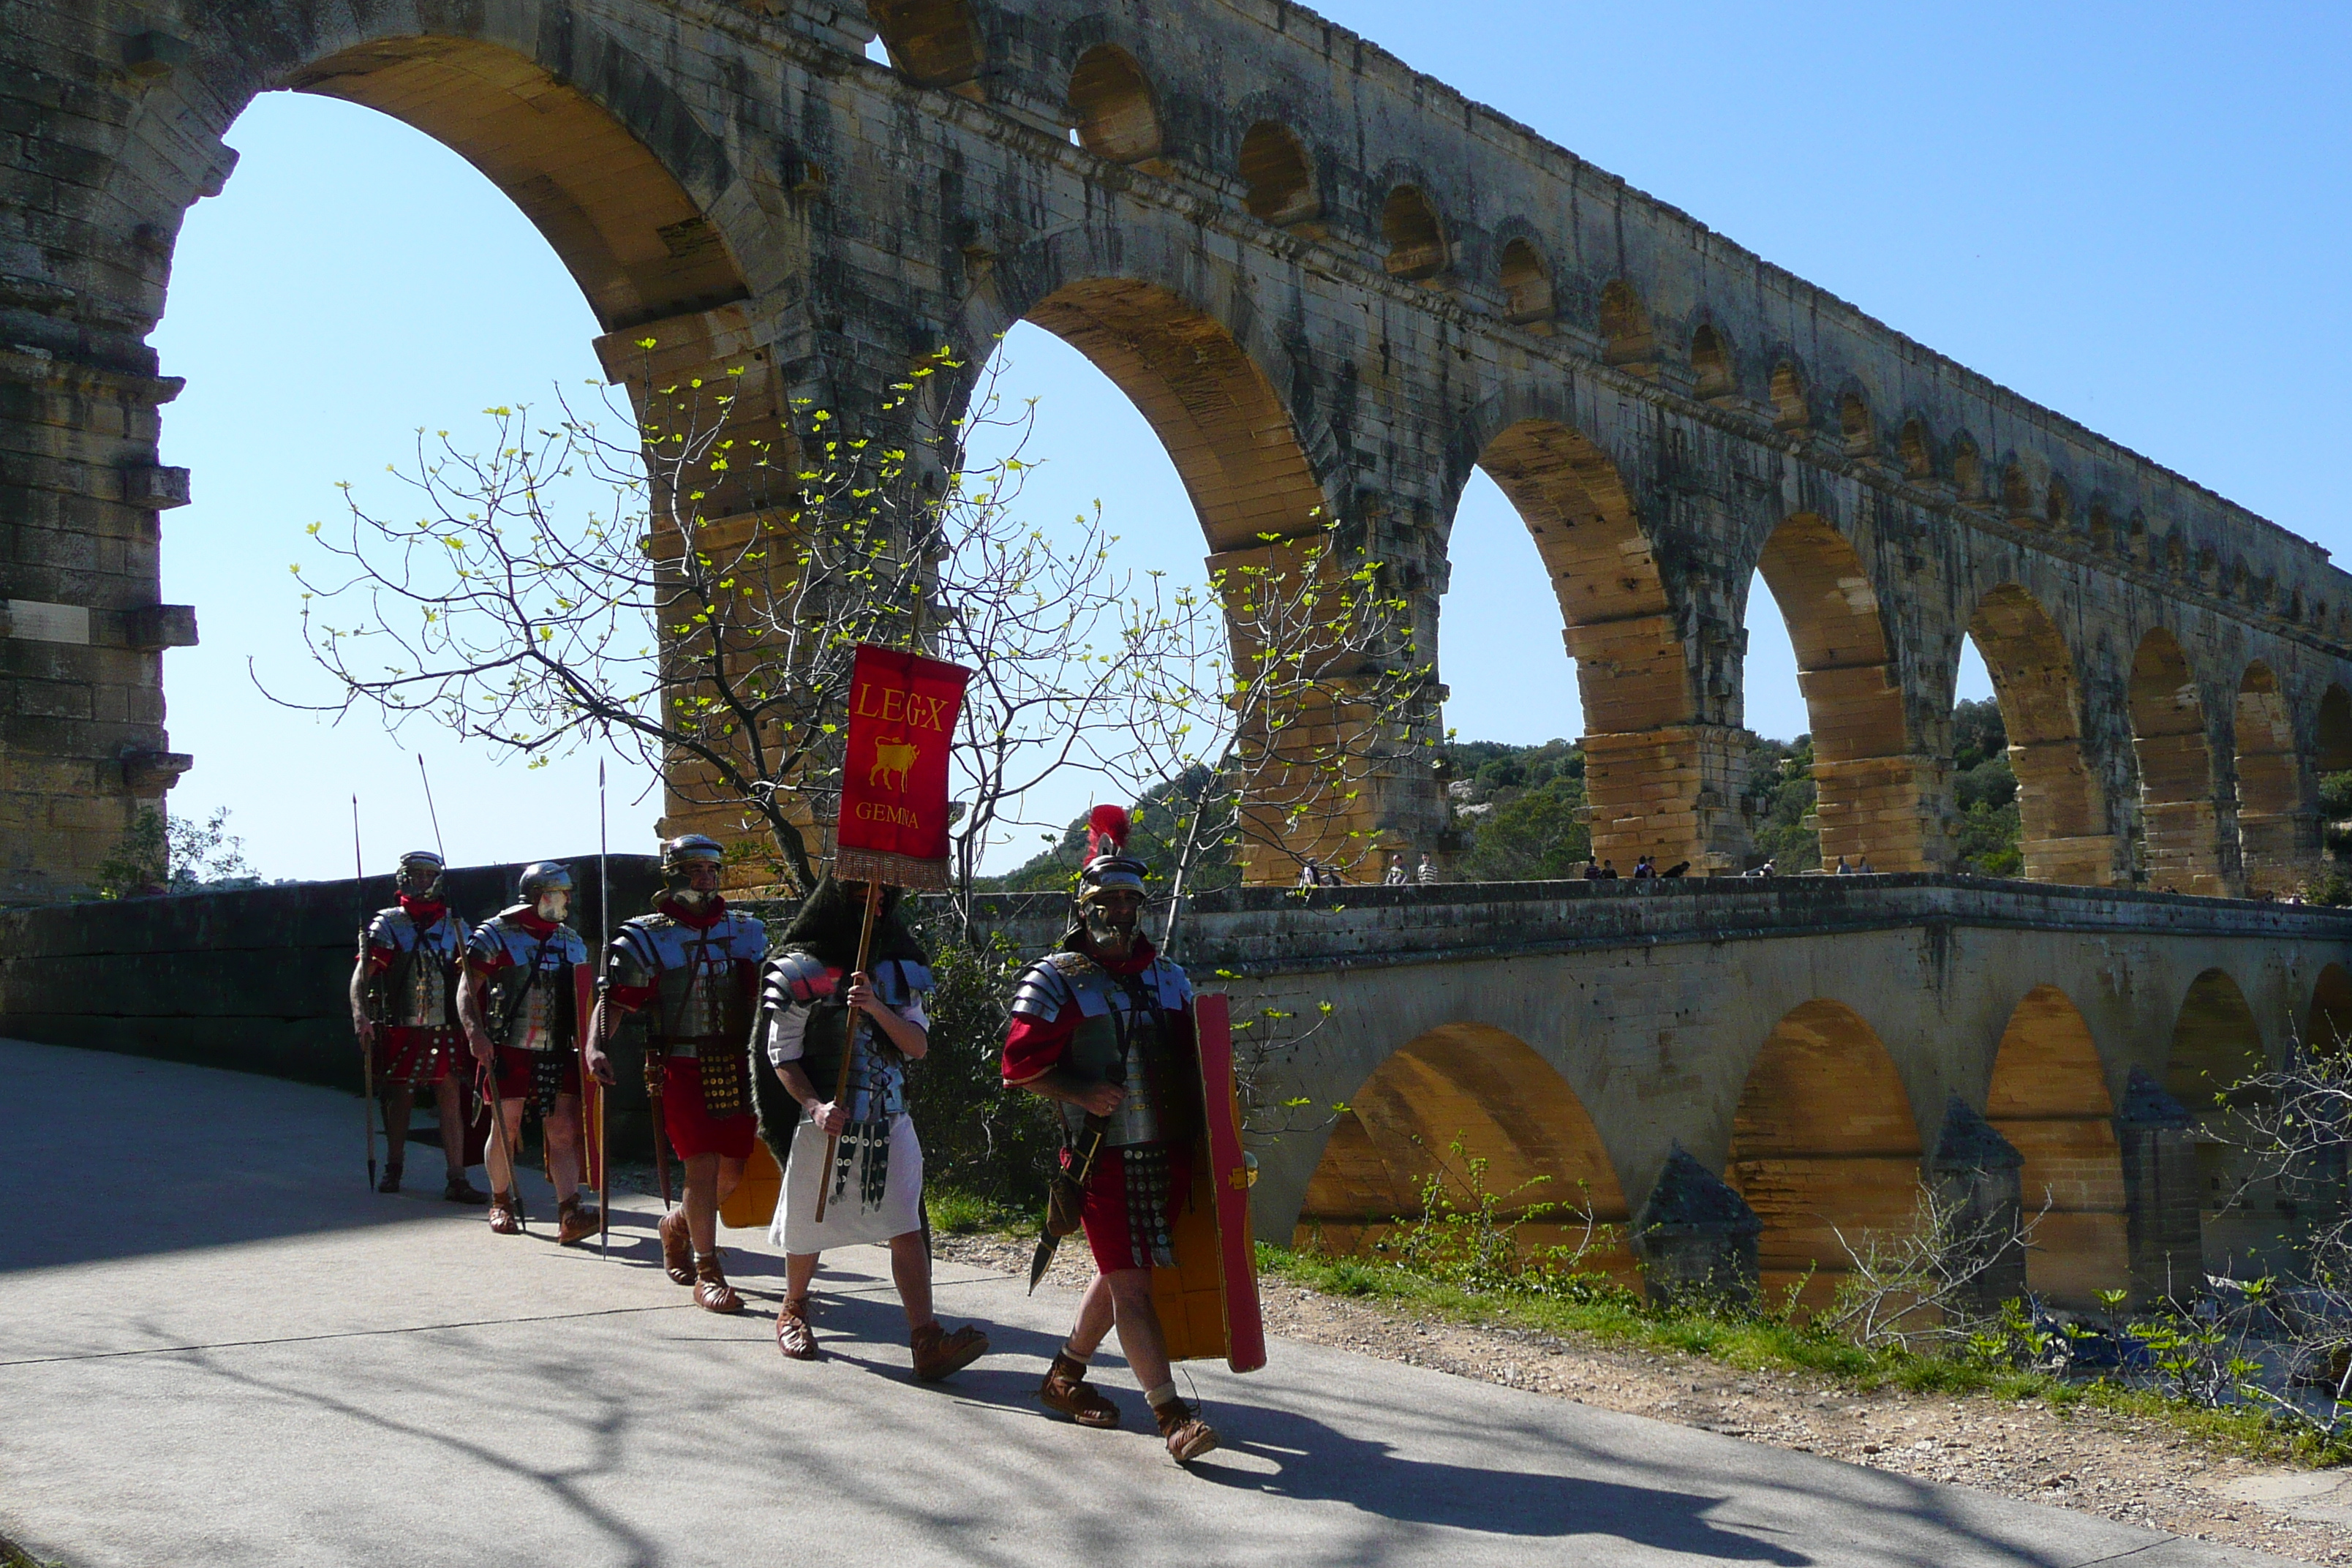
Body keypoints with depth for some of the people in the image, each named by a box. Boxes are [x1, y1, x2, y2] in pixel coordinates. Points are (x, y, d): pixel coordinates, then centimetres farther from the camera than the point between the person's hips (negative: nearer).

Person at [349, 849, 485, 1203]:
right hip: (401, 1029, -2)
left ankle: (457, 1179, -5)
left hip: (445, 1031, 2)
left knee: (451, 1100, -4)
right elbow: (362, 974, -7)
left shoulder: (454, 925, 10)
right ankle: (393, 1170, 24)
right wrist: (361, 1017, -23)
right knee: (400, 1100, 7)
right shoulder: (388, 925, 1)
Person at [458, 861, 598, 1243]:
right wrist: (476, 1033, -21)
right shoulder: (495, 936, -2)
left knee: (565, 1131, -6)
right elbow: (467, 989, -6)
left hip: (558, 1054, 4)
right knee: (505, 1130, 4)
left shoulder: (571, 942, 14)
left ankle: (569, 1215, -12)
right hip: (509, 1052, -4)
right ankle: (501, 1204, 25)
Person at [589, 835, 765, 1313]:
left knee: (732, 1172, 8)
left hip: (737, 1066, 5)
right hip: (682, 1067, -5)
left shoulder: (746, 932, 13)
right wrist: (595, 1047, -19)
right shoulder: (647, 938, 0)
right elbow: (613, 1002, -3)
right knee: (703, 1165, -12)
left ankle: (678, 1226, 37)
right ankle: (707, 1274, -2)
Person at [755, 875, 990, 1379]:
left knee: (906, 1228, -9)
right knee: (809, 1224, 11)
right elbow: (782, 1055, -4)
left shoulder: (901, 968, 10)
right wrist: (814, 1105, -19)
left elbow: (918, 1046, 1)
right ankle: (794, 1311, 37)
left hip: (890, 1120, 2)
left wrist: (877, 1008, -16)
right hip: (827, 1117, -2)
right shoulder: (802, 969, -2)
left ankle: (926, 1339, -15)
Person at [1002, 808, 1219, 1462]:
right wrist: (1082, 1095, -19)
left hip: (1164, 1152, 6)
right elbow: (1020, 1064, -7)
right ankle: (1172, 1415, -9)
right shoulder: (1055, 980, -3)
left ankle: (1064, 1376, 35)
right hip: (1102, 1156, -6)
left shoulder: (1168, 979, 14)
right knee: (1130, 1285, -8)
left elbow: (1191, 1060, 21)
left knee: (1119, 1274, 17)